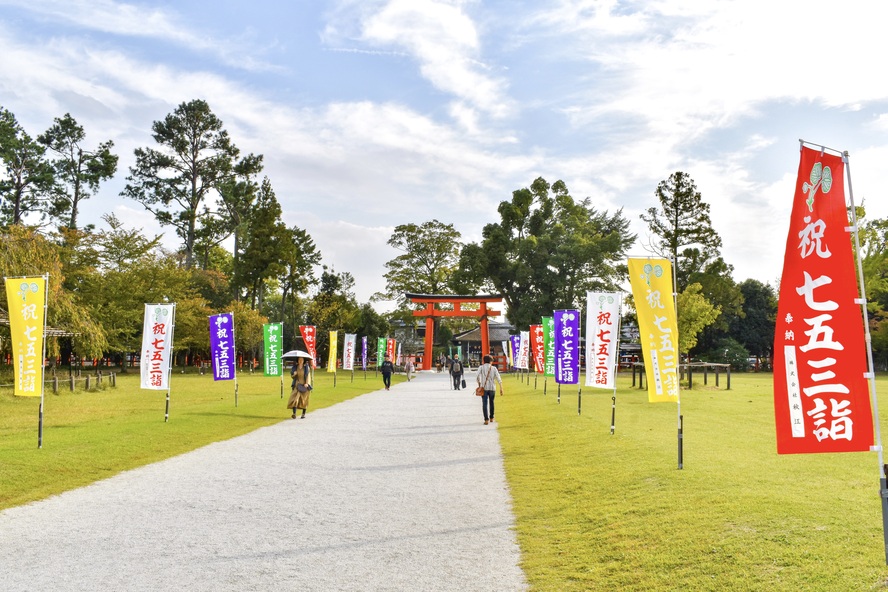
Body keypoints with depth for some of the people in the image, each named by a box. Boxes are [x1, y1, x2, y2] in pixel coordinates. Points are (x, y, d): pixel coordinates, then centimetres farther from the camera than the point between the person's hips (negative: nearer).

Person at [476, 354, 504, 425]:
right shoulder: (494, 368, 5)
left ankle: (486, 419, -13)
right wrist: (501, 388, -5)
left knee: (484, 403, -2)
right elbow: (498, 378, -3)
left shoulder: (481, 367, 3)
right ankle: (491, 418, 29)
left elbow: (478, 376, -13)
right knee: (491, 403, 19)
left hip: (484, 388, -2)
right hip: (492, 388, 2)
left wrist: (479, 385, -7)